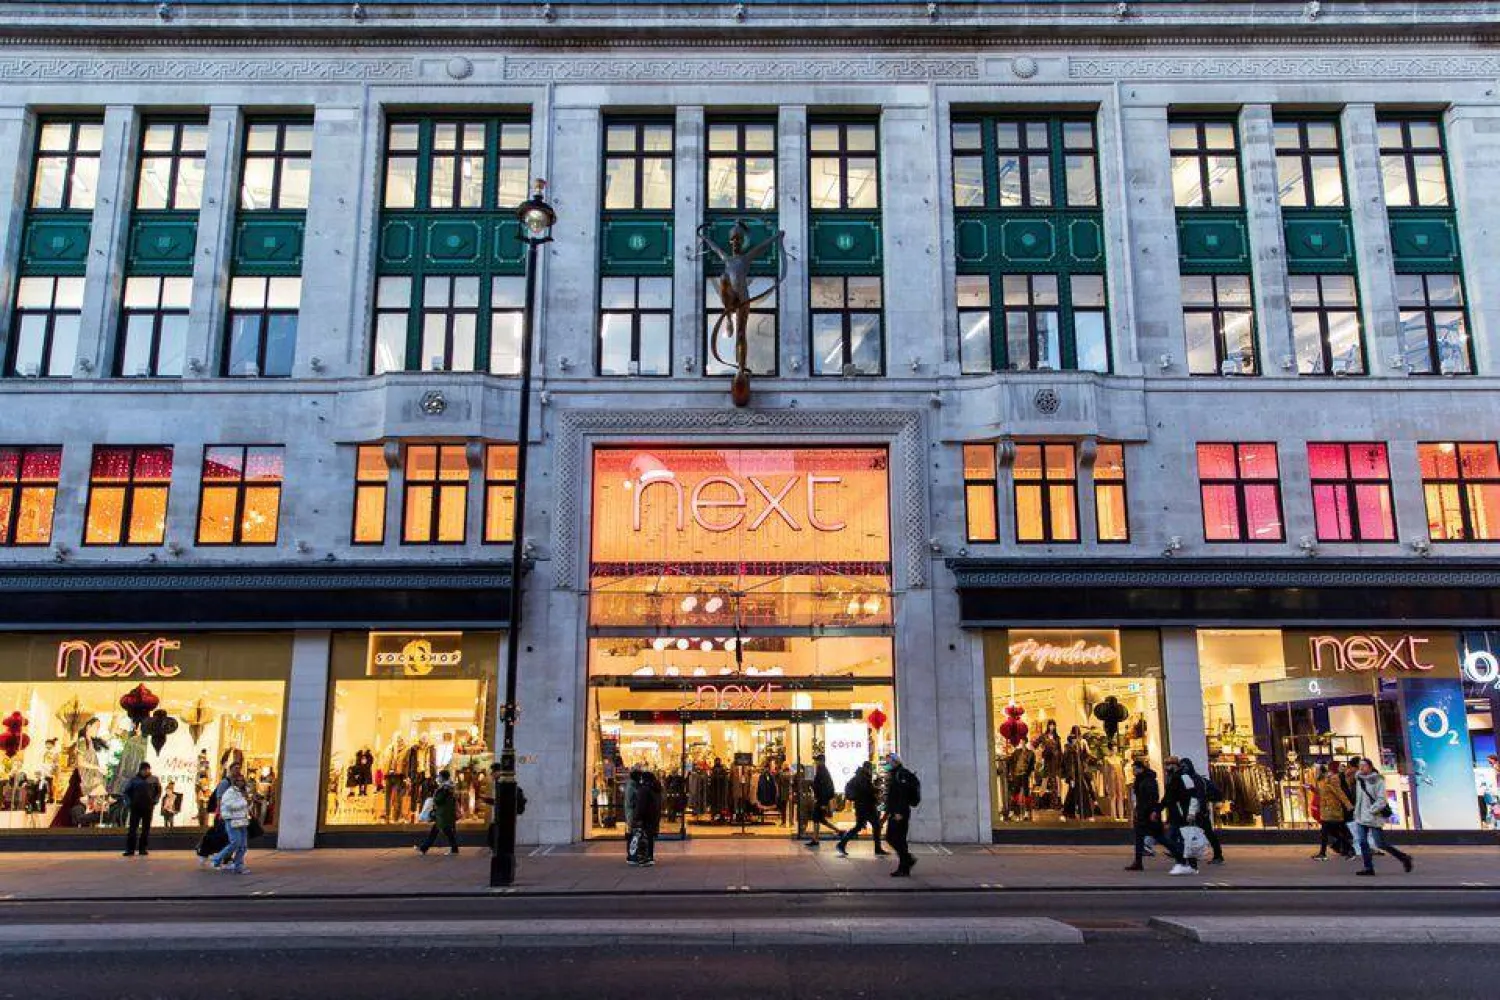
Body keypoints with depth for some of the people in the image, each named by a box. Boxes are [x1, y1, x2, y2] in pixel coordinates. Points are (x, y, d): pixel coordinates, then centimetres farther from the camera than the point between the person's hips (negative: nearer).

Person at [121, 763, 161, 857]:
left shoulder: (154, 779, 6)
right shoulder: (134, 780, 4)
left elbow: (159, 791, 16)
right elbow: (126, 792, 11)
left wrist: (155, 801, 3)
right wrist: (128, 803, 0)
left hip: (148, 808, 1)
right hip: (135, 807, -1)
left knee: (146, 829, 3)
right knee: (132, 828, -3)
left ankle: (143, 849, 9)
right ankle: (130, 850, -2)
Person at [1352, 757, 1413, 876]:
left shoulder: (1378, 780, -10)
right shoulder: (1359, 780, 9)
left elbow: (1381, 800, -15)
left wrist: (1370, 811, -17)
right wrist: (1357, 812, 13)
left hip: (1374, 817, -6)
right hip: (1361, 817, 6)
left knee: (1380, 843, -2)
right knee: (1362, 842, -1)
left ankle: (1404, 857, 18)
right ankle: (1368, 867, 4)